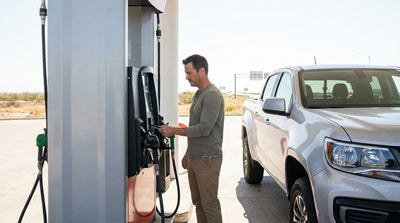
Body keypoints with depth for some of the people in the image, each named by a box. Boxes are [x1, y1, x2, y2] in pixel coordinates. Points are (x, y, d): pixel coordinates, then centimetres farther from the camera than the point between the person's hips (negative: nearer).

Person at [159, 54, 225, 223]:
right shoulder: (198, 95, 16)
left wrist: (173, 130, -18)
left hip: (208, 159, -9)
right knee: (198, 202, 14)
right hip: (194, 159, 9)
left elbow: (204, 129, -23)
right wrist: (188, 154, 23)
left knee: (209, 204, -4)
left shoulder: (212, 95, -15)